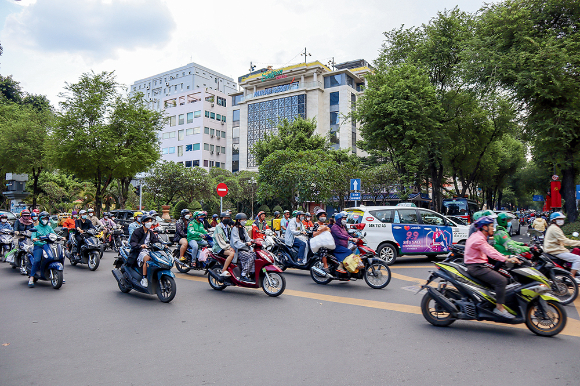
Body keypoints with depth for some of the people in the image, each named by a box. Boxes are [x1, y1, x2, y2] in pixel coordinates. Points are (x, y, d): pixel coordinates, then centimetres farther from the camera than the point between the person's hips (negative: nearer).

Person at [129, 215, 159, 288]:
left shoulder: (151, 232, 21)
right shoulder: (137, 231, 1)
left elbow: (156, 241, 16)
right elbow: (132, 242, -10)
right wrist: (140, 245, -31)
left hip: (149, 251, 6)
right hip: (140, 252, -6)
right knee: (147, 259, -38)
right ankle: (144, 279, -33)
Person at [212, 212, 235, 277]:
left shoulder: (228, 227, 20)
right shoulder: (218, 227, -6)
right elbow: (220, 240, -14)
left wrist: (231, 246, 1)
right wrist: (228, 247, -20)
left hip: (227, 245, 8)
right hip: (219, 247, -8)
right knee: (232, 253, -31)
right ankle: (223, 271, -27)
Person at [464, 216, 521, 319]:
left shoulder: (480, 237, 17)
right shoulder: (478, 239, -16)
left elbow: (490, 249, 17)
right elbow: (490, 252, -24)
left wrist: (504, 257, 7)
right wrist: (507, 259, -24)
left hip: (479, 266, 11)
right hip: (476, 267, -11)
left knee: (502, 276, 15)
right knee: (501, 280, -20)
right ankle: (499, 307, -13)